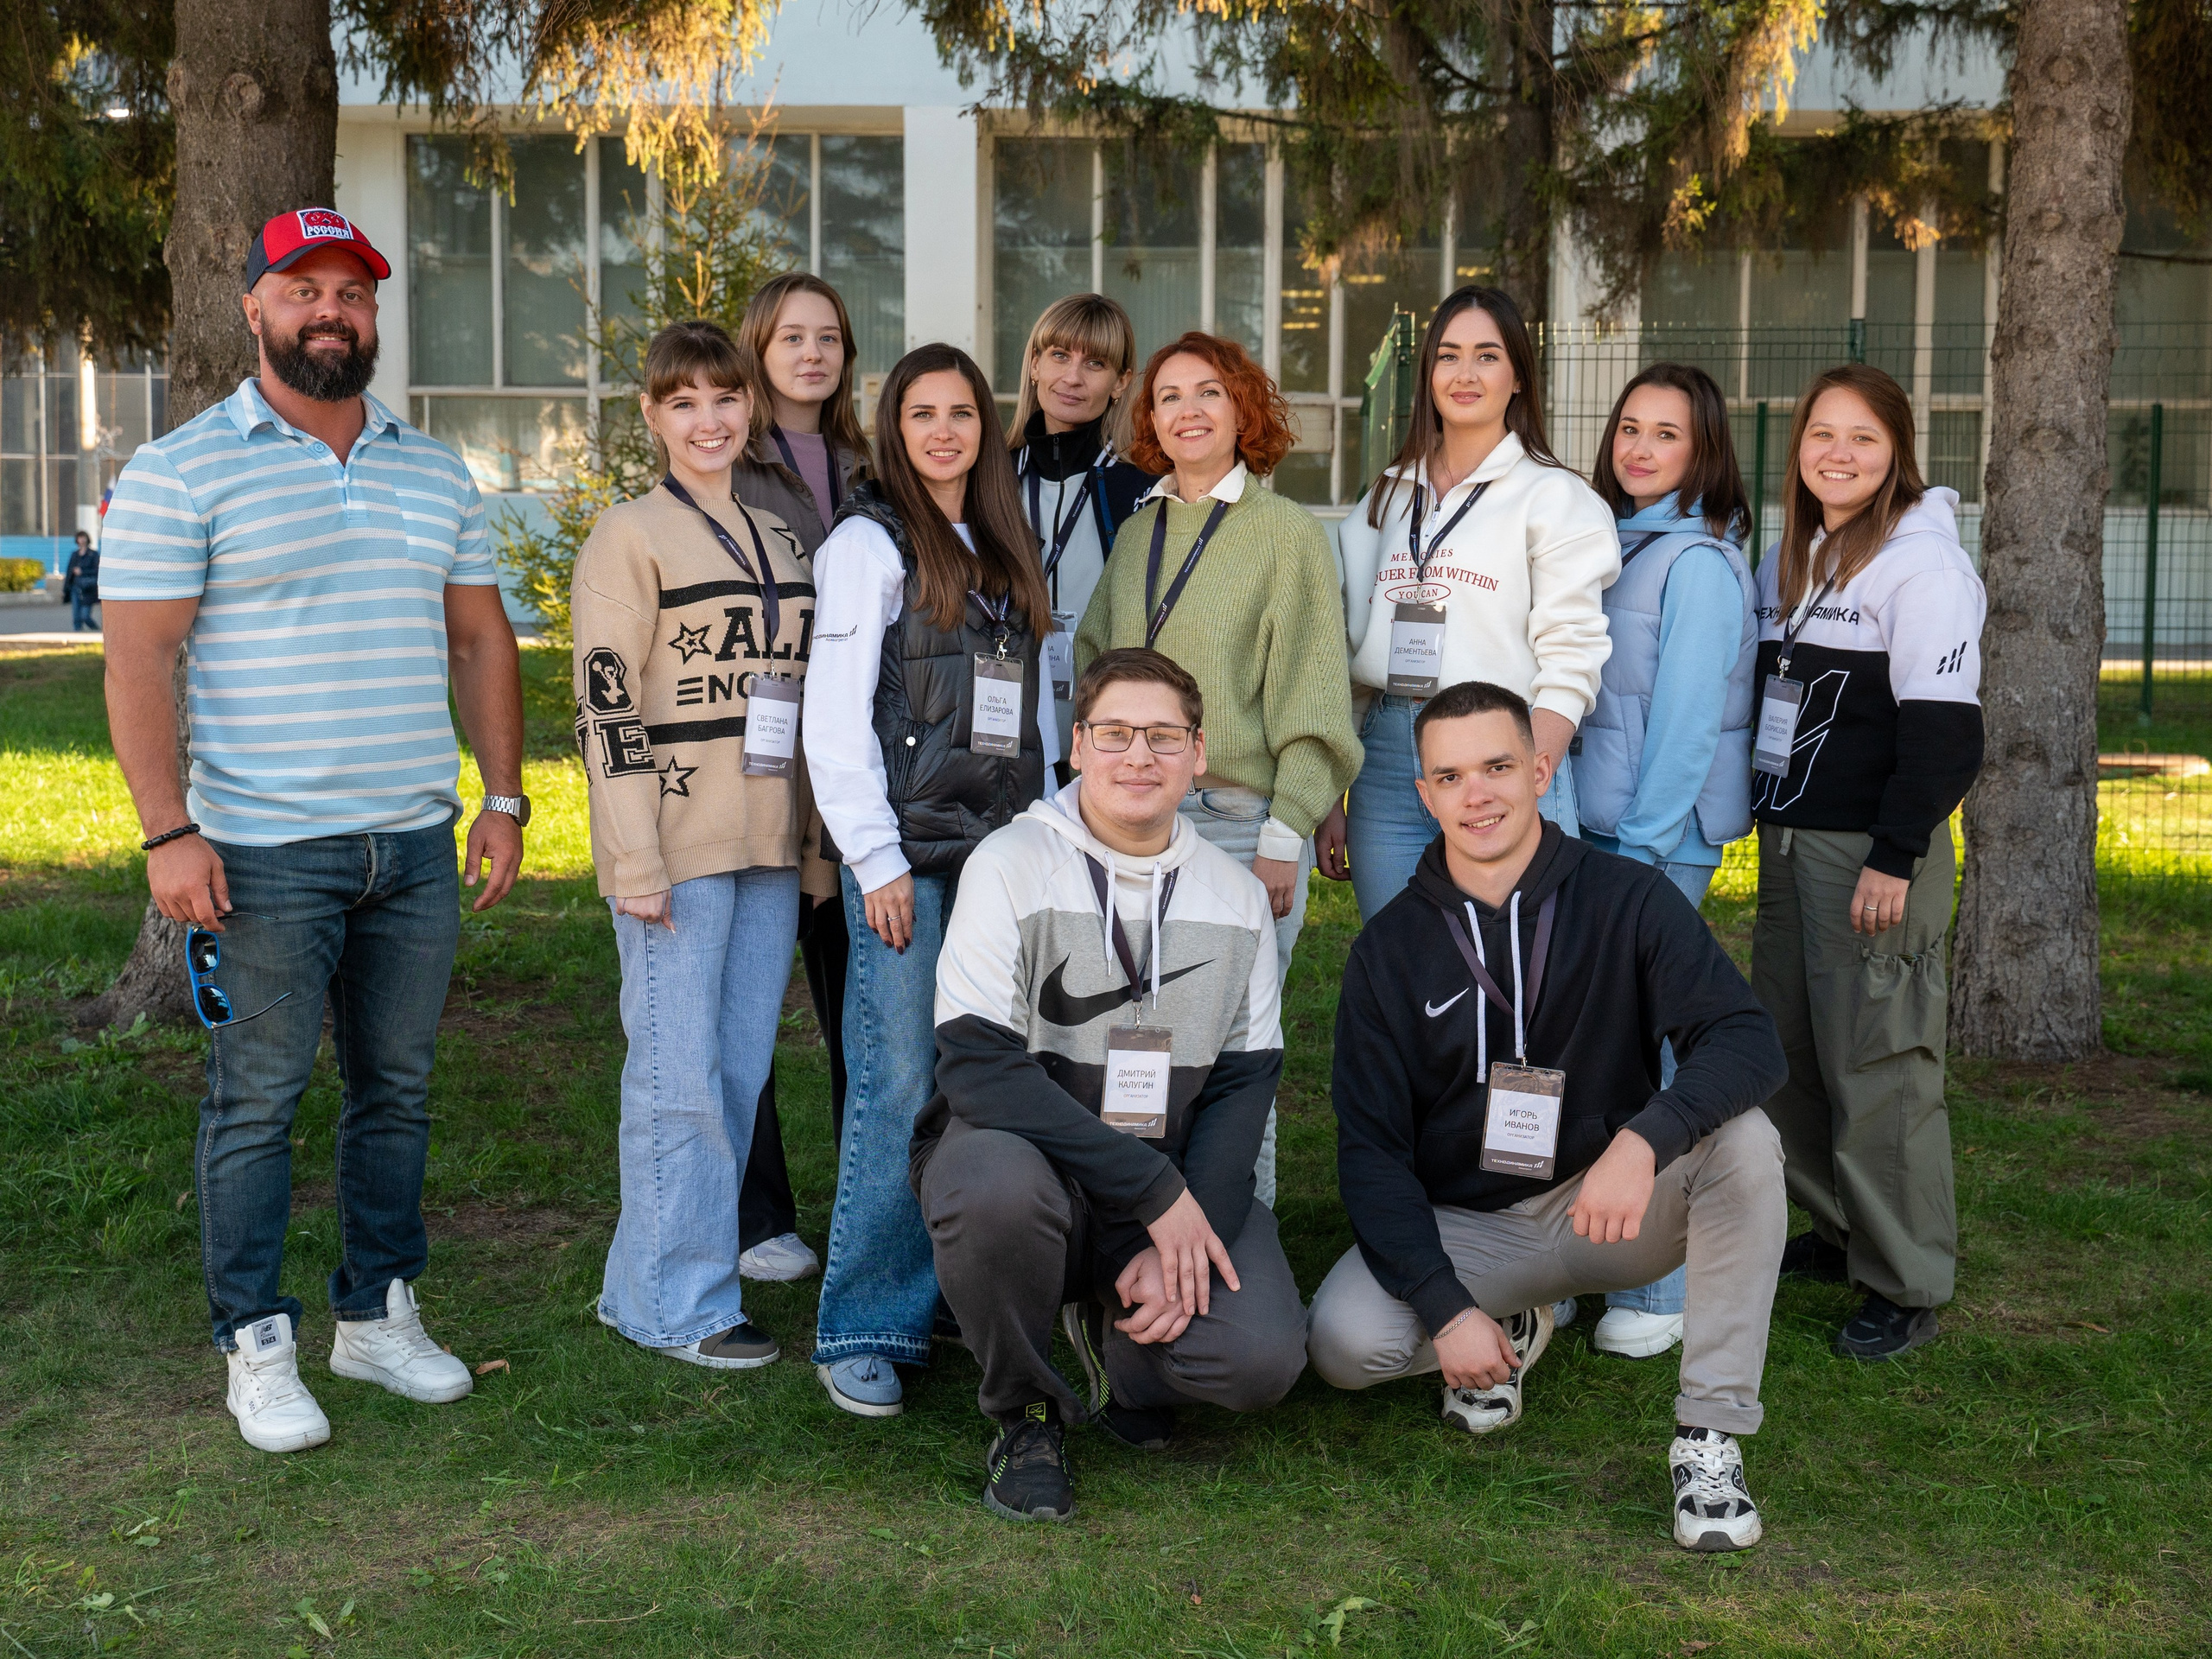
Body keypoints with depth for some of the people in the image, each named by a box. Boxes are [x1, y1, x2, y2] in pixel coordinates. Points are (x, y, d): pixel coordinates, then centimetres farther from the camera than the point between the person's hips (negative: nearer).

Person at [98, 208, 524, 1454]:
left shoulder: (435, 473, 13)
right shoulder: (183, 473, -3)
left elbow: (481, 641, 16)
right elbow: (138, 660, -8)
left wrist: (505, 798, 8)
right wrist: (168, 831, -15)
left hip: (418, 842, 5)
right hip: (265, 850, -5)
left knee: (399, 1085, 11)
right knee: (259, 1099, 0)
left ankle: (379, 1313, 24)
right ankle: (258, 1347, 11)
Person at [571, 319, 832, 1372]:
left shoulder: (781, 541, 16)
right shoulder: (629, 538, -4)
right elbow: (608, 706, -10)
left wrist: (817, 839, 16)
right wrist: (635, 862, -16)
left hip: (768, 848, 7)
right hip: (677, 850, -7)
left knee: (739, 1075, 9)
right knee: (679, 1079, -4)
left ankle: (646, 1282, 21)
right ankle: (676, 1304, 7)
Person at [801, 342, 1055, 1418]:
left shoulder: (1006, 550, 18)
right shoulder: (868, 544, -1)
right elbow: (833, 720, -7)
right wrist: (878, 859, -12)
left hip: (1001, 848, 6)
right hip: (906, 854, -6)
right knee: (900, 1089, -9)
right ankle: (864, 1334, -1)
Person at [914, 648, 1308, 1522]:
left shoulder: (1238, 897, 6)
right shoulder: (1011, 866, -8)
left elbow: (1242, 1088, 3)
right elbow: (977, 1067, -18)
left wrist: (1184, 1242, -14)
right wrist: (1155, 1191, -23)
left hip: (1175, 1183, 3)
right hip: (1025, 1153, -3)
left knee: (1262, 1358, -23)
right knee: (998, 1185, -38)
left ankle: (1116, 1336, 15)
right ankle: (1025, 1414, -7)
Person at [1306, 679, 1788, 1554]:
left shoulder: (1628, 900, -7)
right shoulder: (1389, 948, -4)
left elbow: (1748, 1039, -20)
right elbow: (1371, 1150, -6)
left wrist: (1643, 1139, -40)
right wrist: (1447, 1309, -20)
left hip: (1609, 1208, -1)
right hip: (1464, 1225, 1)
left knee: (1742, 1138, -29)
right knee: (1346, 1340, -26)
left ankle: (1709, 1436, -20)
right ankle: (1516, 1330, 9)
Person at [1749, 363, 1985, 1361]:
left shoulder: (1921, 563, -10)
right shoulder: (1789, 558, 15)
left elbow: (1941, 726, -16)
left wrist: (1896, 856, -19)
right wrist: (1765, 827, 16)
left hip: (1873, 849, -8)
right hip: (1787, 841, 8)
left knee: (1876, 1062, -6)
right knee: (1788, 1047, 13)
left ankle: (1907, 1286, 3)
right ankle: (1840, 1232, 29)